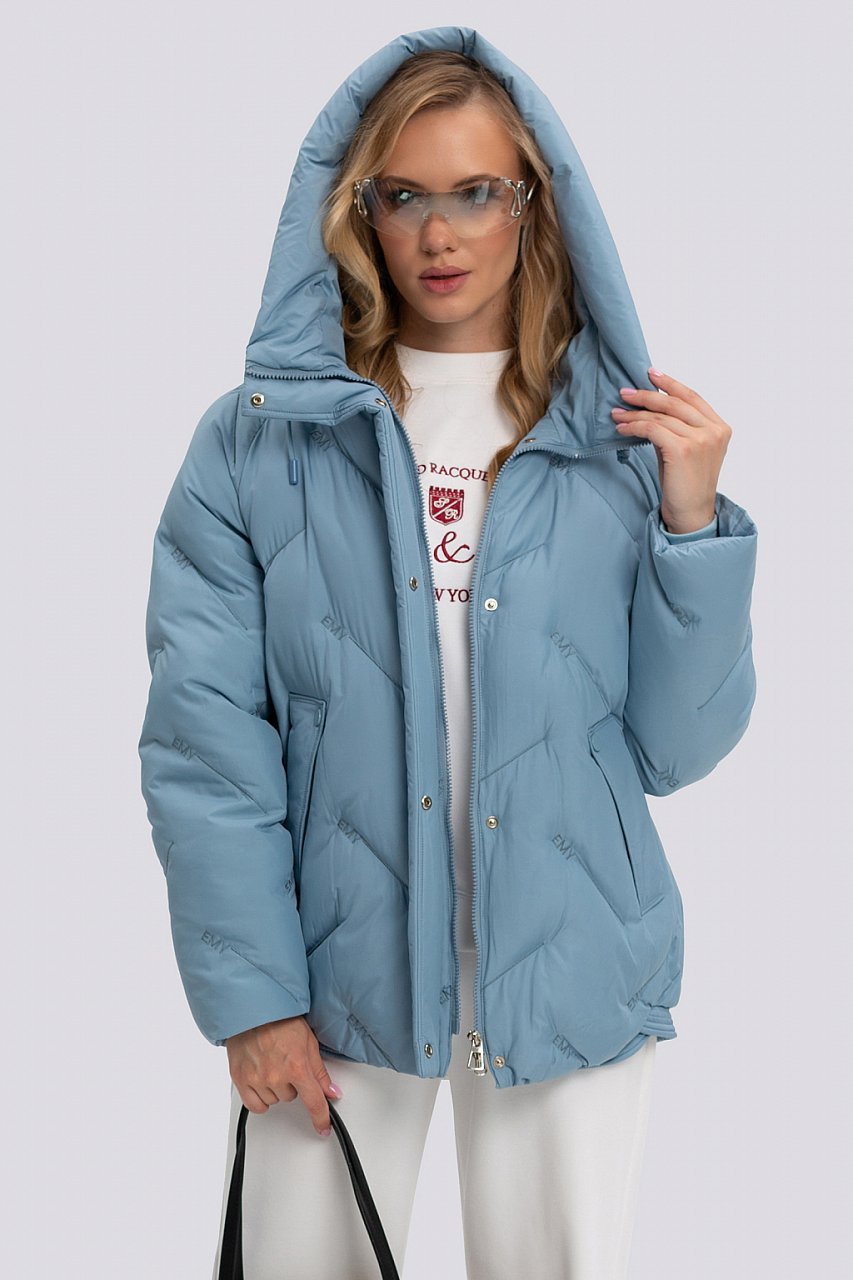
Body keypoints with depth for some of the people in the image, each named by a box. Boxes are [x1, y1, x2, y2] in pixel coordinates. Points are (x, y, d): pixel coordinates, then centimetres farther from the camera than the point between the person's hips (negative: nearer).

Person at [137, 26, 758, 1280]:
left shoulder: (624, 440, 1)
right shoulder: (258, 440, -3)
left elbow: (676, 749, 0)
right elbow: (205, 743, -6)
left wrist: (691, 525, -10)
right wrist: (251, 991, -10)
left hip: (569, 976, 1)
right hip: (335, 973, -1)